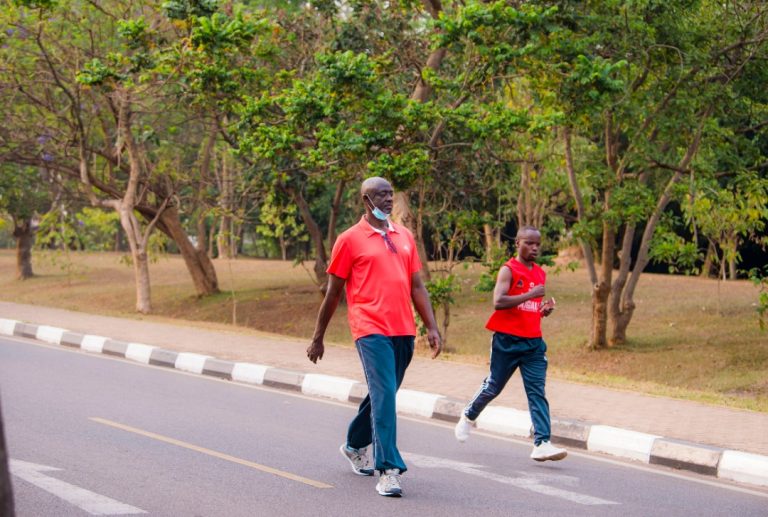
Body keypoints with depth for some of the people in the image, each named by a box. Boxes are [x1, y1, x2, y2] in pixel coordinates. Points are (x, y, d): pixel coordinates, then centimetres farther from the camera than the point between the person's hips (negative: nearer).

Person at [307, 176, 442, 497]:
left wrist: (431, 327, 6)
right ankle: (388, 471, -15)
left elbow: (417, 286, 16)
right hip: (371, 330, -6)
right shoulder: (350, 240, -1)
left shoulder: (405, 237, 15)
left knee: (382, 394, 17)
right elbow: (333, 292, 3)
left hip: (404, 331, 6)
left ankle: (355, 446, 40)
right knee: (384, 396, -14)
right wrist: (318, 338, 6)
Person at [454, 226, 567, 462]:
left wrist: (546, 308, 3)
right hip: (507, 339, -5)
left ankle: (542, 443, -14)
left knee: (537, 391, -6)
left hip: (533, 341, 5)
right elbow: (498, 301, -21)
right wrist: (531, 295, -24)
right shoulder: (509, 270, -7)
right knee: (493, 387, 6)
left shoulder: (540, 274, 14)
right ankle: (468, 416, 35)